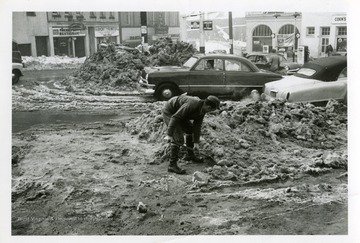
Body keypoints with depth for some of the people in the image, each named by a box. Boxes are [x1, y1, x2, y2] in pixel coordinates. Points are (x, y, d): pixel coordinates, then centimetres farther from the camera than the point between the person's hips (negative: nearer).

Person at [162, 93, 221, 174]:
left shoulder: (202, 109, -6)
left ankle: (190, 155, 34)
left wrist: (196, 142, -1)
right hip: (169, 112, -10)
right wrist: (169, 134, -30)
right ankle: (172, 165, -13)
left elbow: (197, 126, 0)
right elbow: (175, 118, -32)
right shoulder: (192, 105, -34)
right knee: (178, 138, -17)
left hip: (178, 112, 10)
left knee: (191, 130, 18)